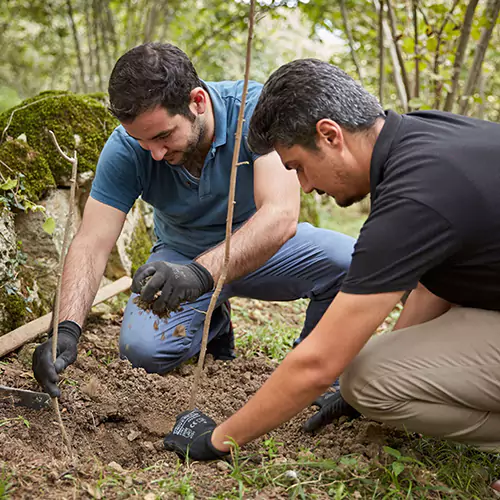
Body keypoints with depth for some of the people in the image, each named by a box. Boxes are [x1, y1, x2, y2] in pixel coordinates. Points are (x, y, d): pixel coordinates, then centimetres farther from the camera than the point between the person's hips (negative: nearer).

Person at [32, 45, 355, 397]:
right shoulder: (126, 149, -22)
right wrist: (67, 330, -38)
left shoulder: (254, 108, -29)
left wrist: (200, 273, -55)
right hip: (182, 253, 2)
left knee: (350, 262, -29)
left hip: (262, 247, -1)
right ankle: (214, 322, 12)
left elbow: (281, 216, -42)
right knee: (143, 349, -24)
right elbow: (92, 245, -23)